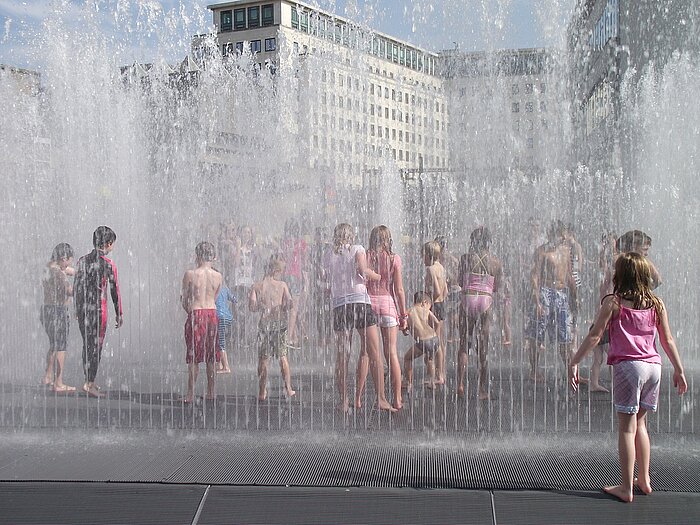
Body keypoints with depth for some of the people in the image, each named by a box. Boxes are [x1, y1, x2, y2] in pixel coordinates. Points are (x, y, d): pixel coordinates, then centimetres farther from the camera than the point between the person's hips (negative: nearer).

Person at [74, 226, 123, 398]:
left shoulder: (82, 260, 8)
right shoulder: (108, 264, -9)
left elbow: (76, 287, 13)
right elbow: (114, 290, -6)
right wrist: (119, 313, 3)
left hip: (82, 308, 6)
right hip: (98, 309, -6)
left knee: (87, 345, 15)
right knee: (96, 347, -1)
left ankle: (90, 381, 22)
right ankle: (89, 384, -3)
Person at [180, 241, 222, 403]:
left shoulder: (190, 274, -9)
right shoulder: (218, 276, 1)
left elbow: (185, 300, -3)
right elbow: (214, 298, 10)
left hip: (196, 315, -4)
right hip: (213, 313, 4)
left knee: (193, 357, 3)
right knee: (211, 356, 12)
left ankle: (190, 394, 5)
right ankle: (211, 392, 18)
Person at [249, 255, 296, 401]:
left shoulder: (257, 286, 3)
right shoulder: (282, 285, 0)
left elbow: (252, 306, -6)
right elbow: (289, 303, -9)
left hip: (264, 324, 0)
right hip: (279, 323, 0)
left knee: (263, 359, 5)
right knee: (282, 357, 10)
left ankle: (262, 392, 6)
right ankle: (288, 389, 12)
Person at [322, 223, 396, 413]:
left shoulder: (327, 256, 15)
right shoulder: (357, 249, 5)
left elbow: (332, 280, 18)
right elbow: (363, 270, -11)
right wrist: (379, 277, 7)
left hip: (338, 304, 3)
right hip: (360, 301, -3)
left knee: (342, 357, 6)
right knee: (374, 354, -1)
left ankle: (344, 401, 4)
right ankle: (381, 399, -6)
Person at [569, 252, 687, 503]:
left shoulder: (613, 302, -3)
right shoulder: (656, 303, 8)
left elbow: (594, 336, -6)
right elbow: (668, 340, 12)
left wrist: (574, 362, -2)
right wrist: (679, 370, 21)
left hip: (627, 365, -5)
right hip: (653, 365, 5)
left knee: (626, 426, 0)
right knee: (640, 422, 19)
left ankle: (627, 488, 1)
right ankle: (644, 480, 24)